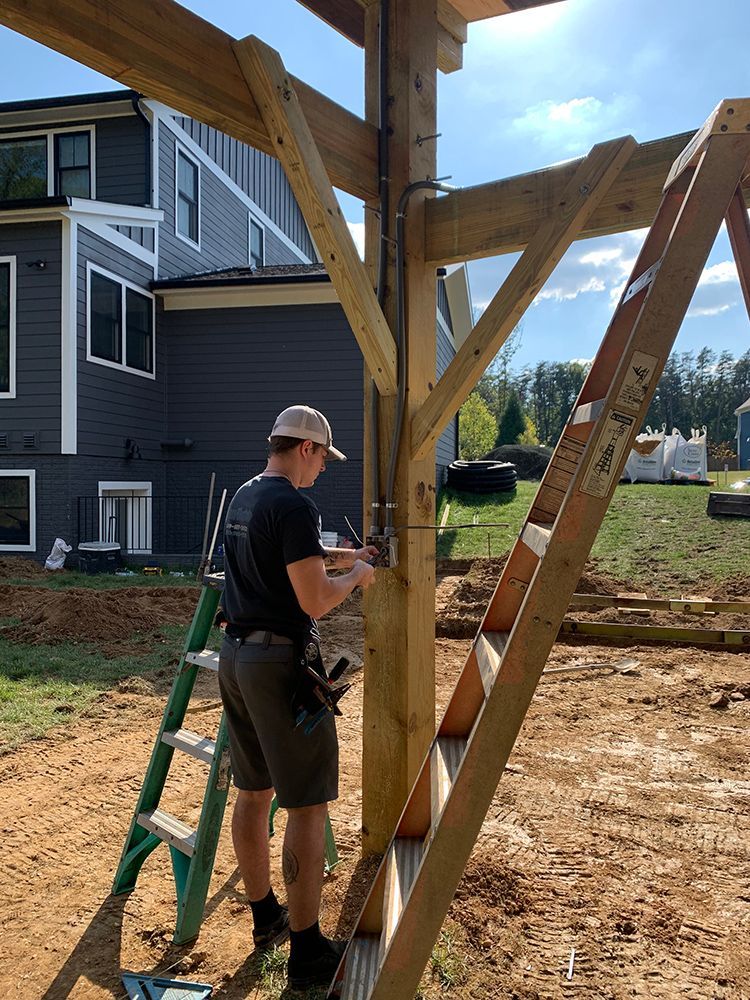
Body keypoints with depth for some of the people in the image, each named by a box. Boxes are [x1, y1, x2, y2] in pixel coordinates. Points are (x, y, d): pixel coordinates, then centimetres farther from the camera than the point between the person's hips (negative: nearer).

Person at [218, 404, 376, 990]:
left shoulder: (242, 498, 12)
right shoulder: (294, 506, -17)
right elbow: (315, 601, -20)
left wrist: (333, 556, 23)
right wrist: (356, 575, -2)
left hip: (236, 656, 10)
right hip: (280, 662, -9)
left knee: (253, 793, 19)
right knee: (307, 806, 1)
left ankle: (265, 917, 35)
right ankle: (306, 951, 11)